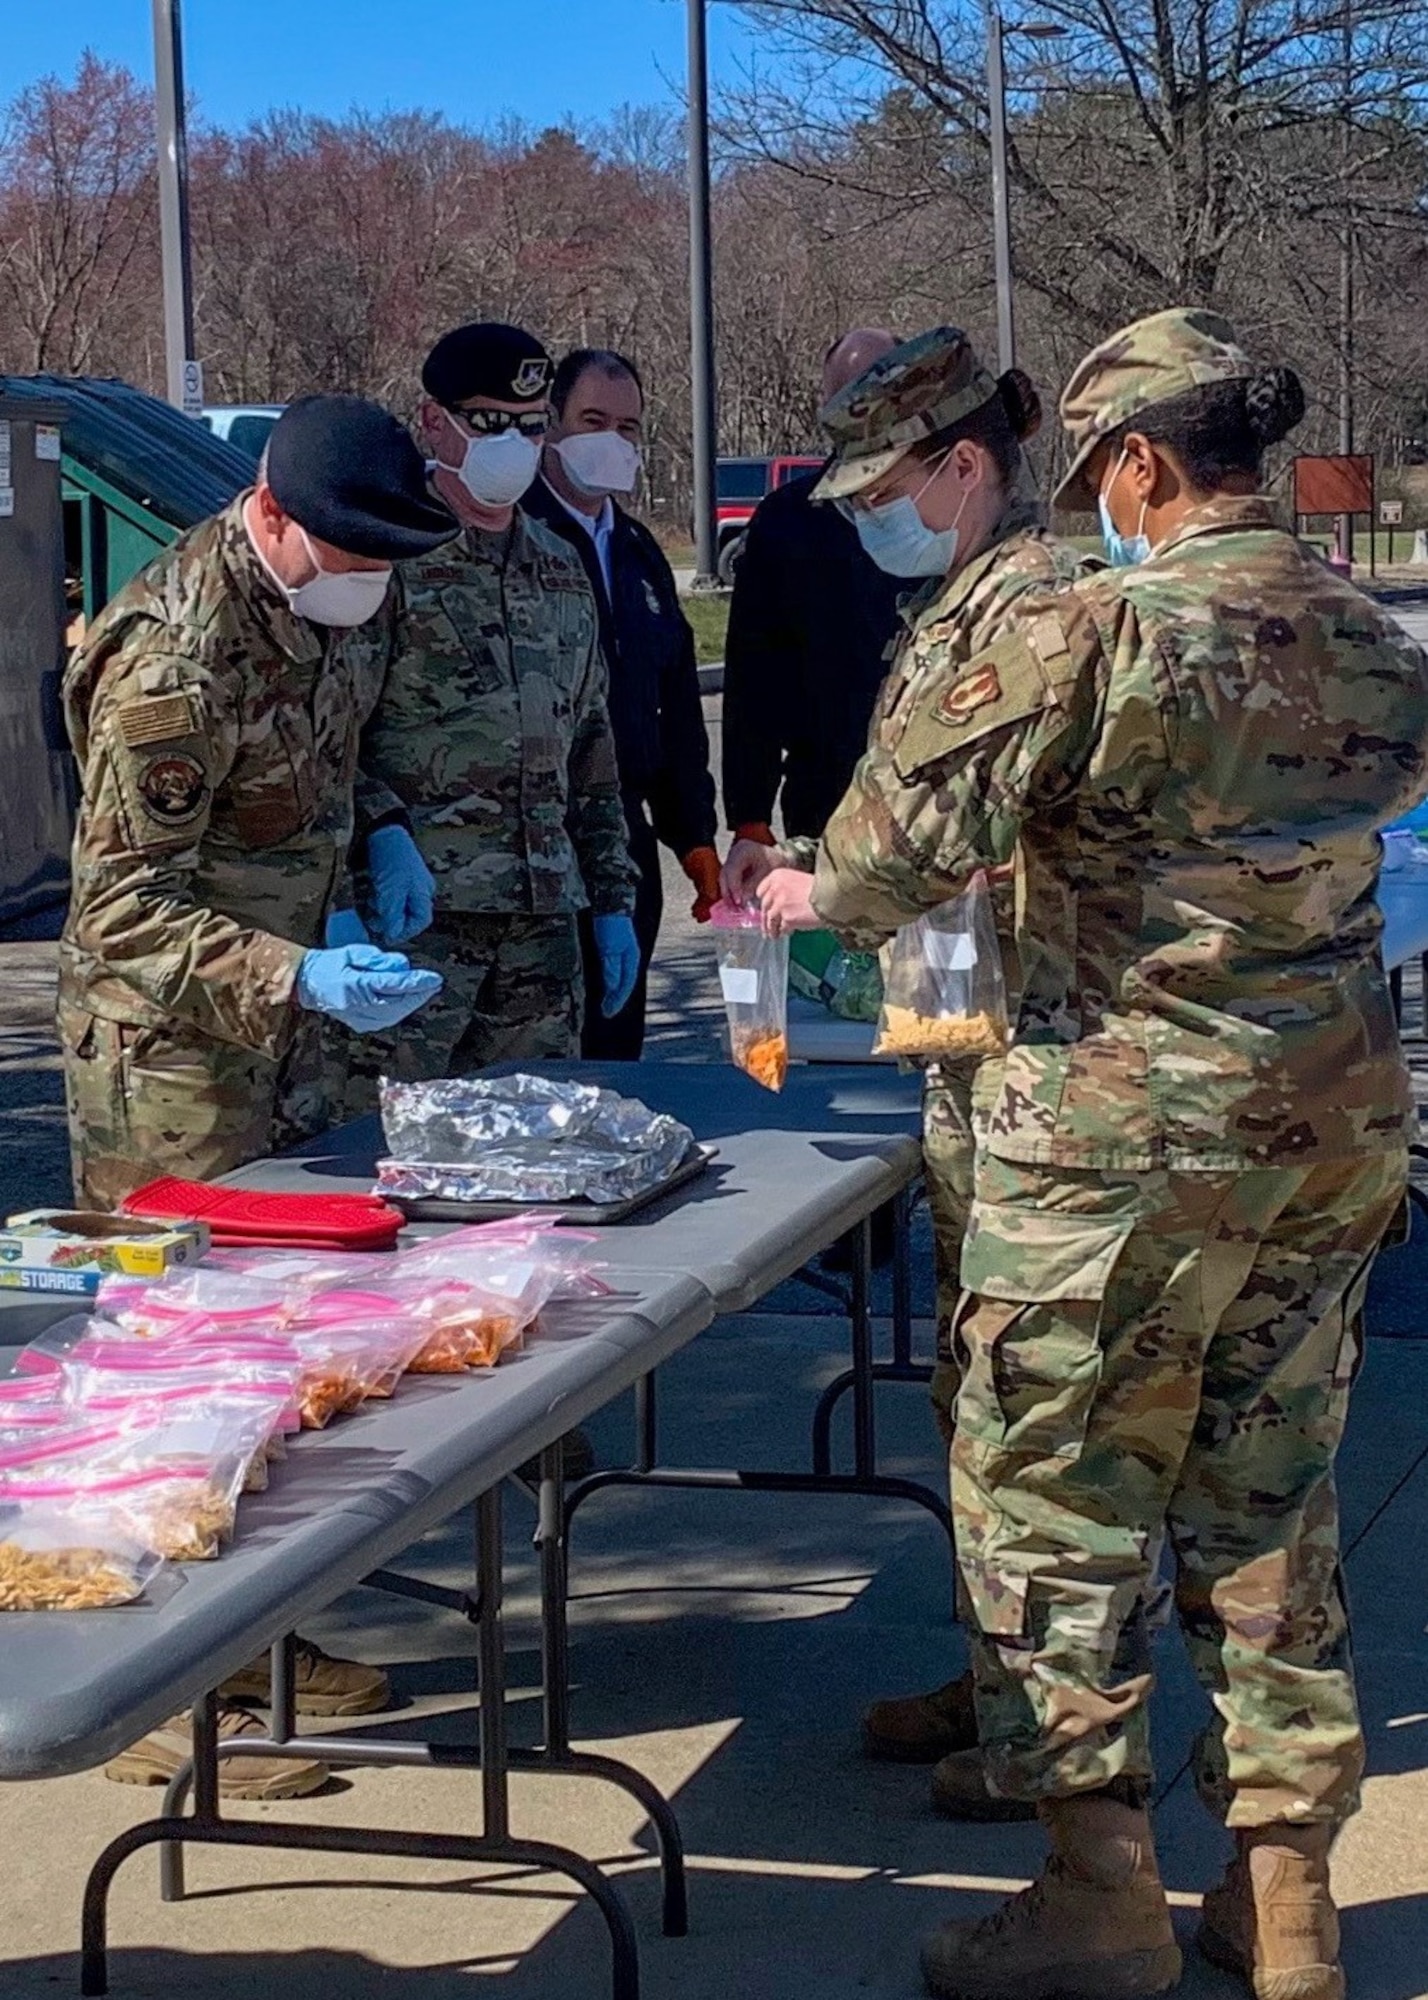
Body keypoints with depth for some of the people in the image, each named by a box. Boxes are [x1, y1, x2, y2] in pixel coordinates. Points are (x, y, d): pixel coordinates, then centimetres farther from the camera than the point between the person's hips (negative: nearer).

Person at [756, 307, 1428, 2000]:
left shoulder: (1102, 632, -17)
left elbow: (908, 824, -17)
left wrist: (826, 893, 4)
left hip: (1130, 1127, -7)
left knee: (1053, 1494, 6)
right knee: (1272, 1494, 15)